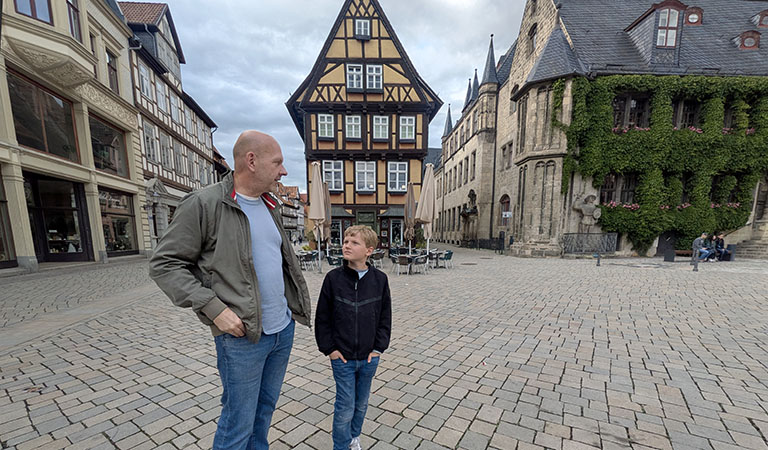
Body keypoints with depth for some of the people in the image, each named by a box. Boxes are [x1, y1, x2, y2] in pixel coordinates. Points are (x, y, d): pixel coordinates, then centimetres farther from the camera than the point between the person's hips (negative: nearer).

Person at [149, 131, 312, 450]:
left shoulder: (269, 206, 9)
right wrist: (215, 308, -18)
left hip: (284, 330, 7)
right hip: (242, 337, -6)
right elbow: (164, 265, -11)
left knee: (265, 409, 22)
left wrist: (296, 303, 12)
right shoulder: (204, 204, -13)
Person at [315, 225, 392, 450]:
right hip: (342, 357, -2)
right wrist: (329, 348, -5)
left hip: (369, 357, 2)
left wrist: (379, 347, -2)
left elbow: (385, 317, 1)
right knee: (345, 407, 9)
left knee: (361, 403, 21)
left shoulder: (379, 279, -8)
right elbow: (322, 318, -3)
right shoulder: (333, 278, -12)